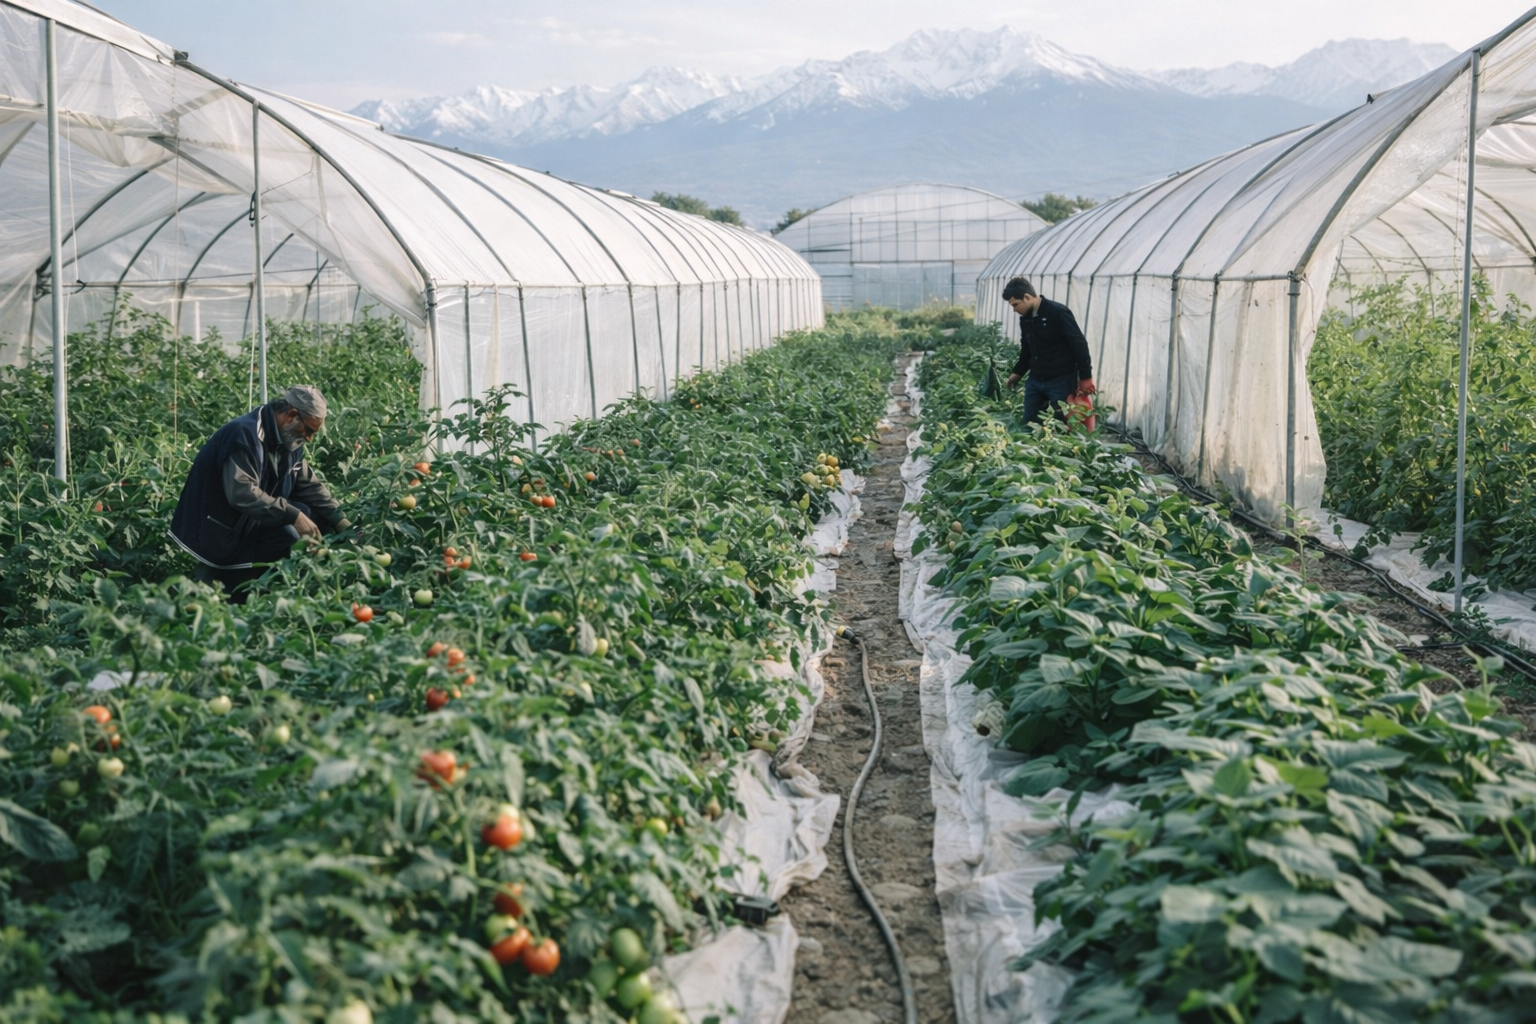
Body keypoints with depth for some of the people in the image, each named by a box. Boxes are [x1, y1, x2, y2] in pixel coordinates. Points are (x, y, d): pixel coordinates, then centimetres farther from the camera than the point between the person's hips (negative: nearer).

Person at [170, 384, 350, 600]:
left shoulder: (286, 439, 6)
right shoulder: (244, 434, -23)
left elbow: (309, 485, 10)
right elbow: (242, 494, -33)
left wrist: (341, 522, -1)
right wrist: (293, 516, -34)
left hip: (248, 521, 10)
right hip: (216, 531, -10)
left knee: (308, 516, -2)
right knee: (289, 538, -24)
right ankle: (216, 576, -8)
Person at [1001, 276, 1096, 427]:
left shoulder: (1058, 313, -17)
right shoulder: (1025, 318, 7)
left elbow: (1079, 345, -16)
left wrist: (1086, 377, -17)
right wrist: (1018, 372, 23)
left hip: (1061, 381, -7)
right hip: (1034, 380, 8)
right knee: (1028, 425, 6)